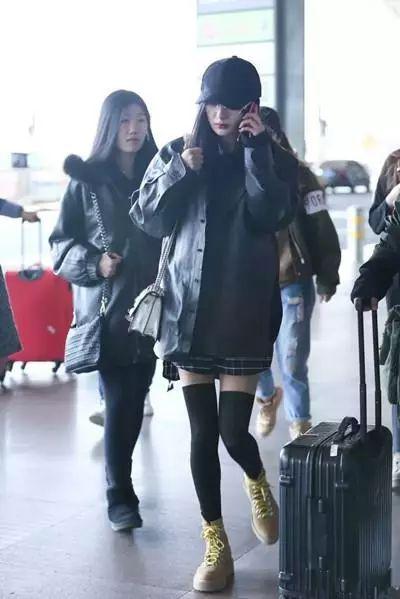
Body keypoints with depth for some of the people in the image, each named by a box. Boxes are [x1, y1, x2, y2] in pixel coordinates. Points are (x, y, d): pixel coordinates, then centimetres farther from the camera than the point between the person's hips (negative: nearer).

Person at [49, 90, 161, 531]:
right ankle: (119, 497, 6)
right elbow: (61, 243, 2)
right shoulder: (87, 179, 0)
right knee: (118, 403, -4)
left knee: (135, 400, 10)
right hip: (106, 308, -3)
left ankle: (121, 479, 30)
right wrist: (93, 263, -15)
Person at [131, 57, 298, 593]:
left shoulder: (274, 160, 2)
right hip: (190, 309, 2)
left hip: (243, 313, -1)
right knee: (203, 433, 4)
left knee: (233, 431, -4)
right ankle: (216, 545, 18)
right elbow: (147, 219, 0)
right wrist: (181, 169, -11)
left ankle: (258, 485, 33)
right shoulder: (177, 153, 6)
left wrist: (256, 149, -15)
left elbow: (271, 216, -15)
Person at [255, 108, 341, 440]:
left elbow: (322, 230, -4)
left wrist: (328, 278, -5)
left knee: (292, 361, -1)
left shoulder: (298, 176, -4)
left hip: (292, 284, -3)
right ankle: (267, 397, 40)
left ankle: (300, 424, 19)